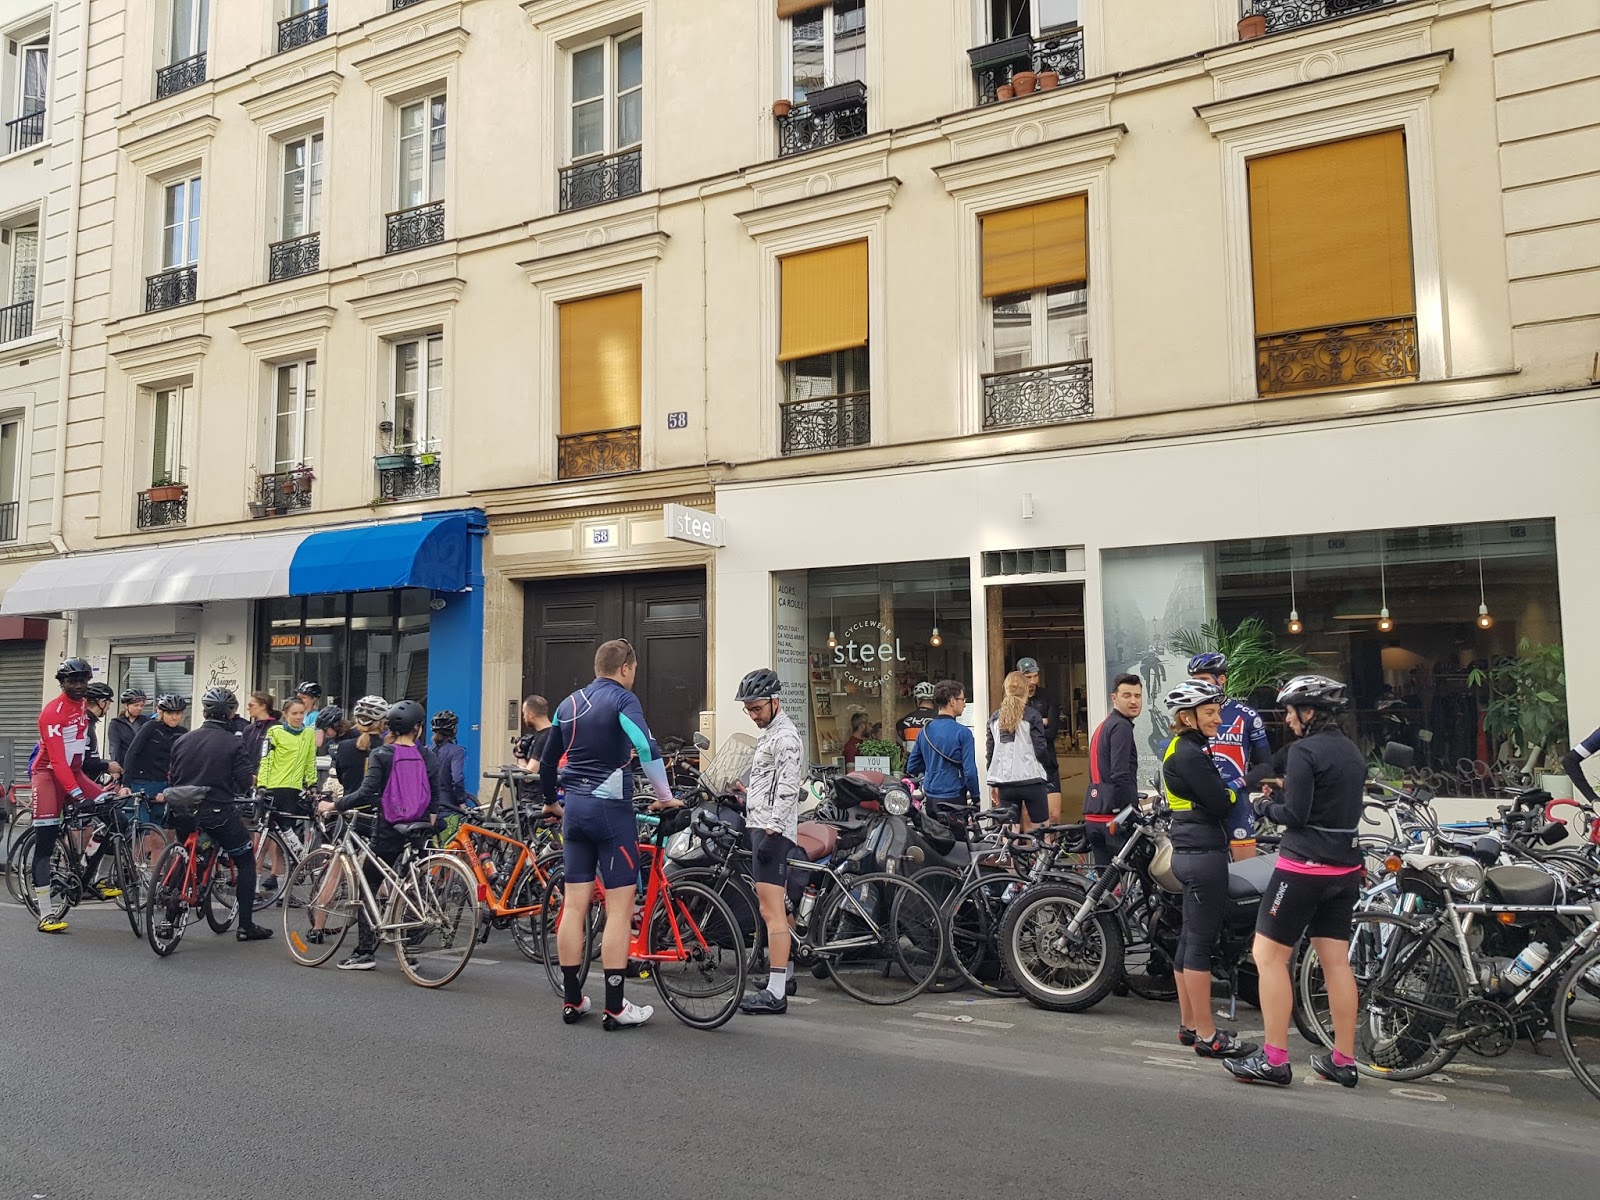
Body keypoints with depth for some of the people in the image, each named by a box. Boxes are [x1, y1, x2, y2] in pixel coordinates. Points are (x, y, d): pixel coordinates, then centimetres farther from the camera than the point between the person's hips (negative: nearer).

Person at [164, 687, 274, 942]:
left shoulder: (183, 740, 6)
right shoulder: (233, 743, -8)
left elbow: (172, 779, 10)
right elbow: (244, 782, -9)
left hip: (184, 813, 5)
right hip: (218, 813, -5)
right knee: (246, 860, 10)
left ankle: (169, 917, 24)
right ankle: (246, 925, 8)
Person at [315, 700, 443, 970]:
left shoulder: (381, 754, -8)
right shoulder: (426, 755, 2)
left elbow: (366, 793, -16)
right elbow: (435, 795, 6)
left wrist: (333, 805, -6)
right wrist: (430, 822, 21)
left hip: (388, 832, -3)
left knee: (367, 888, 10)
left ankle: (364, 952, 7)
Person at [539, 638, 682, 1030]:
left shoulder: (568, 704, 13)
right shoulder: (622, 699, -8)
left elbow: (547, 761, 19)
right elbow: (646, 747, -22)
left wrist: (550, 801, 34)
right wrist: (665, 797, -13)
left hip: (574, 807, 7)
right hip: (611, 808, -7)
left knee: (574, 905, 10)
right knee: (619, 908, -3)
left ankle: (571, 1000, 16)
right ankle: (615, 1007, -1)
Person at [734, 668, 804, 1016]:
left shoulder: (785, 737, -13)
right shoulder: (772, 733, 20)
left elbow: (786, 790, -20)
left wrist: (770, 833, -24)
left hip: (771, 830, -11)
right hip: (763, 827, 11)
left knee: (771, 911, -13)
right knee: (775, 908, 17)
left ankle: (776, 993, -13)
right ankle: (782, 975, 27)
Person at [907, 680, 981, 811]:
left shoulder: (925, 730, 5)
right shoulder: (962, 733, -13)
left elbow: (911, 768, 10)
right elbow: (970, 771, -15)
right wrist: (976, 797, 0)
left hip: (930, 798, 6)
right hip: (954, 799, -6)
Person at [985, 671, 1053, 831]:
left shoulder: (995, 717, 7)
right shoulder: (1032, 715, -5)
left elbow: (990, 750, 10)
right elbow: (1041, 749, -8)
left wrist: (992, 783, 17)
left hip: (1005, 782, 4)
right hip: (1031, 780, -4)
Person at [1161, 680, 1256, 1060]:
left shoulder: (1186, 749, 16)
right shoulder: (1189, 754, -16)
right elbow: (1220, 803, -17)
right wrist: (1240, 792, 2)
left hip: (1190, 853, 10)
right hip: (1204, 855, -10)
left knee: (1190, 938, 14)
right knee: (1201, 942, -5)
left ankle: (1189, 1025, 22)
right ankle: (1207, 1036, 0)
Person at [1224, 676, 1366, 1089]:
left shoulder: (1304, 750, -14)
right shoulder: (1352, 751, 13)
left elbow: (1295, 815, -18)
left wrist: (1267, 806, 1)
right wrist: (1284, 793, 10)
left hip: (1304, 866, -9)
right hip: (1344, 868, 9)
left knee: (1268, 955, -1)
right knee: (1336, 962, 12)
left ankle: (1274, 1060, 0)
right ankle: (1343, 1061, 17)